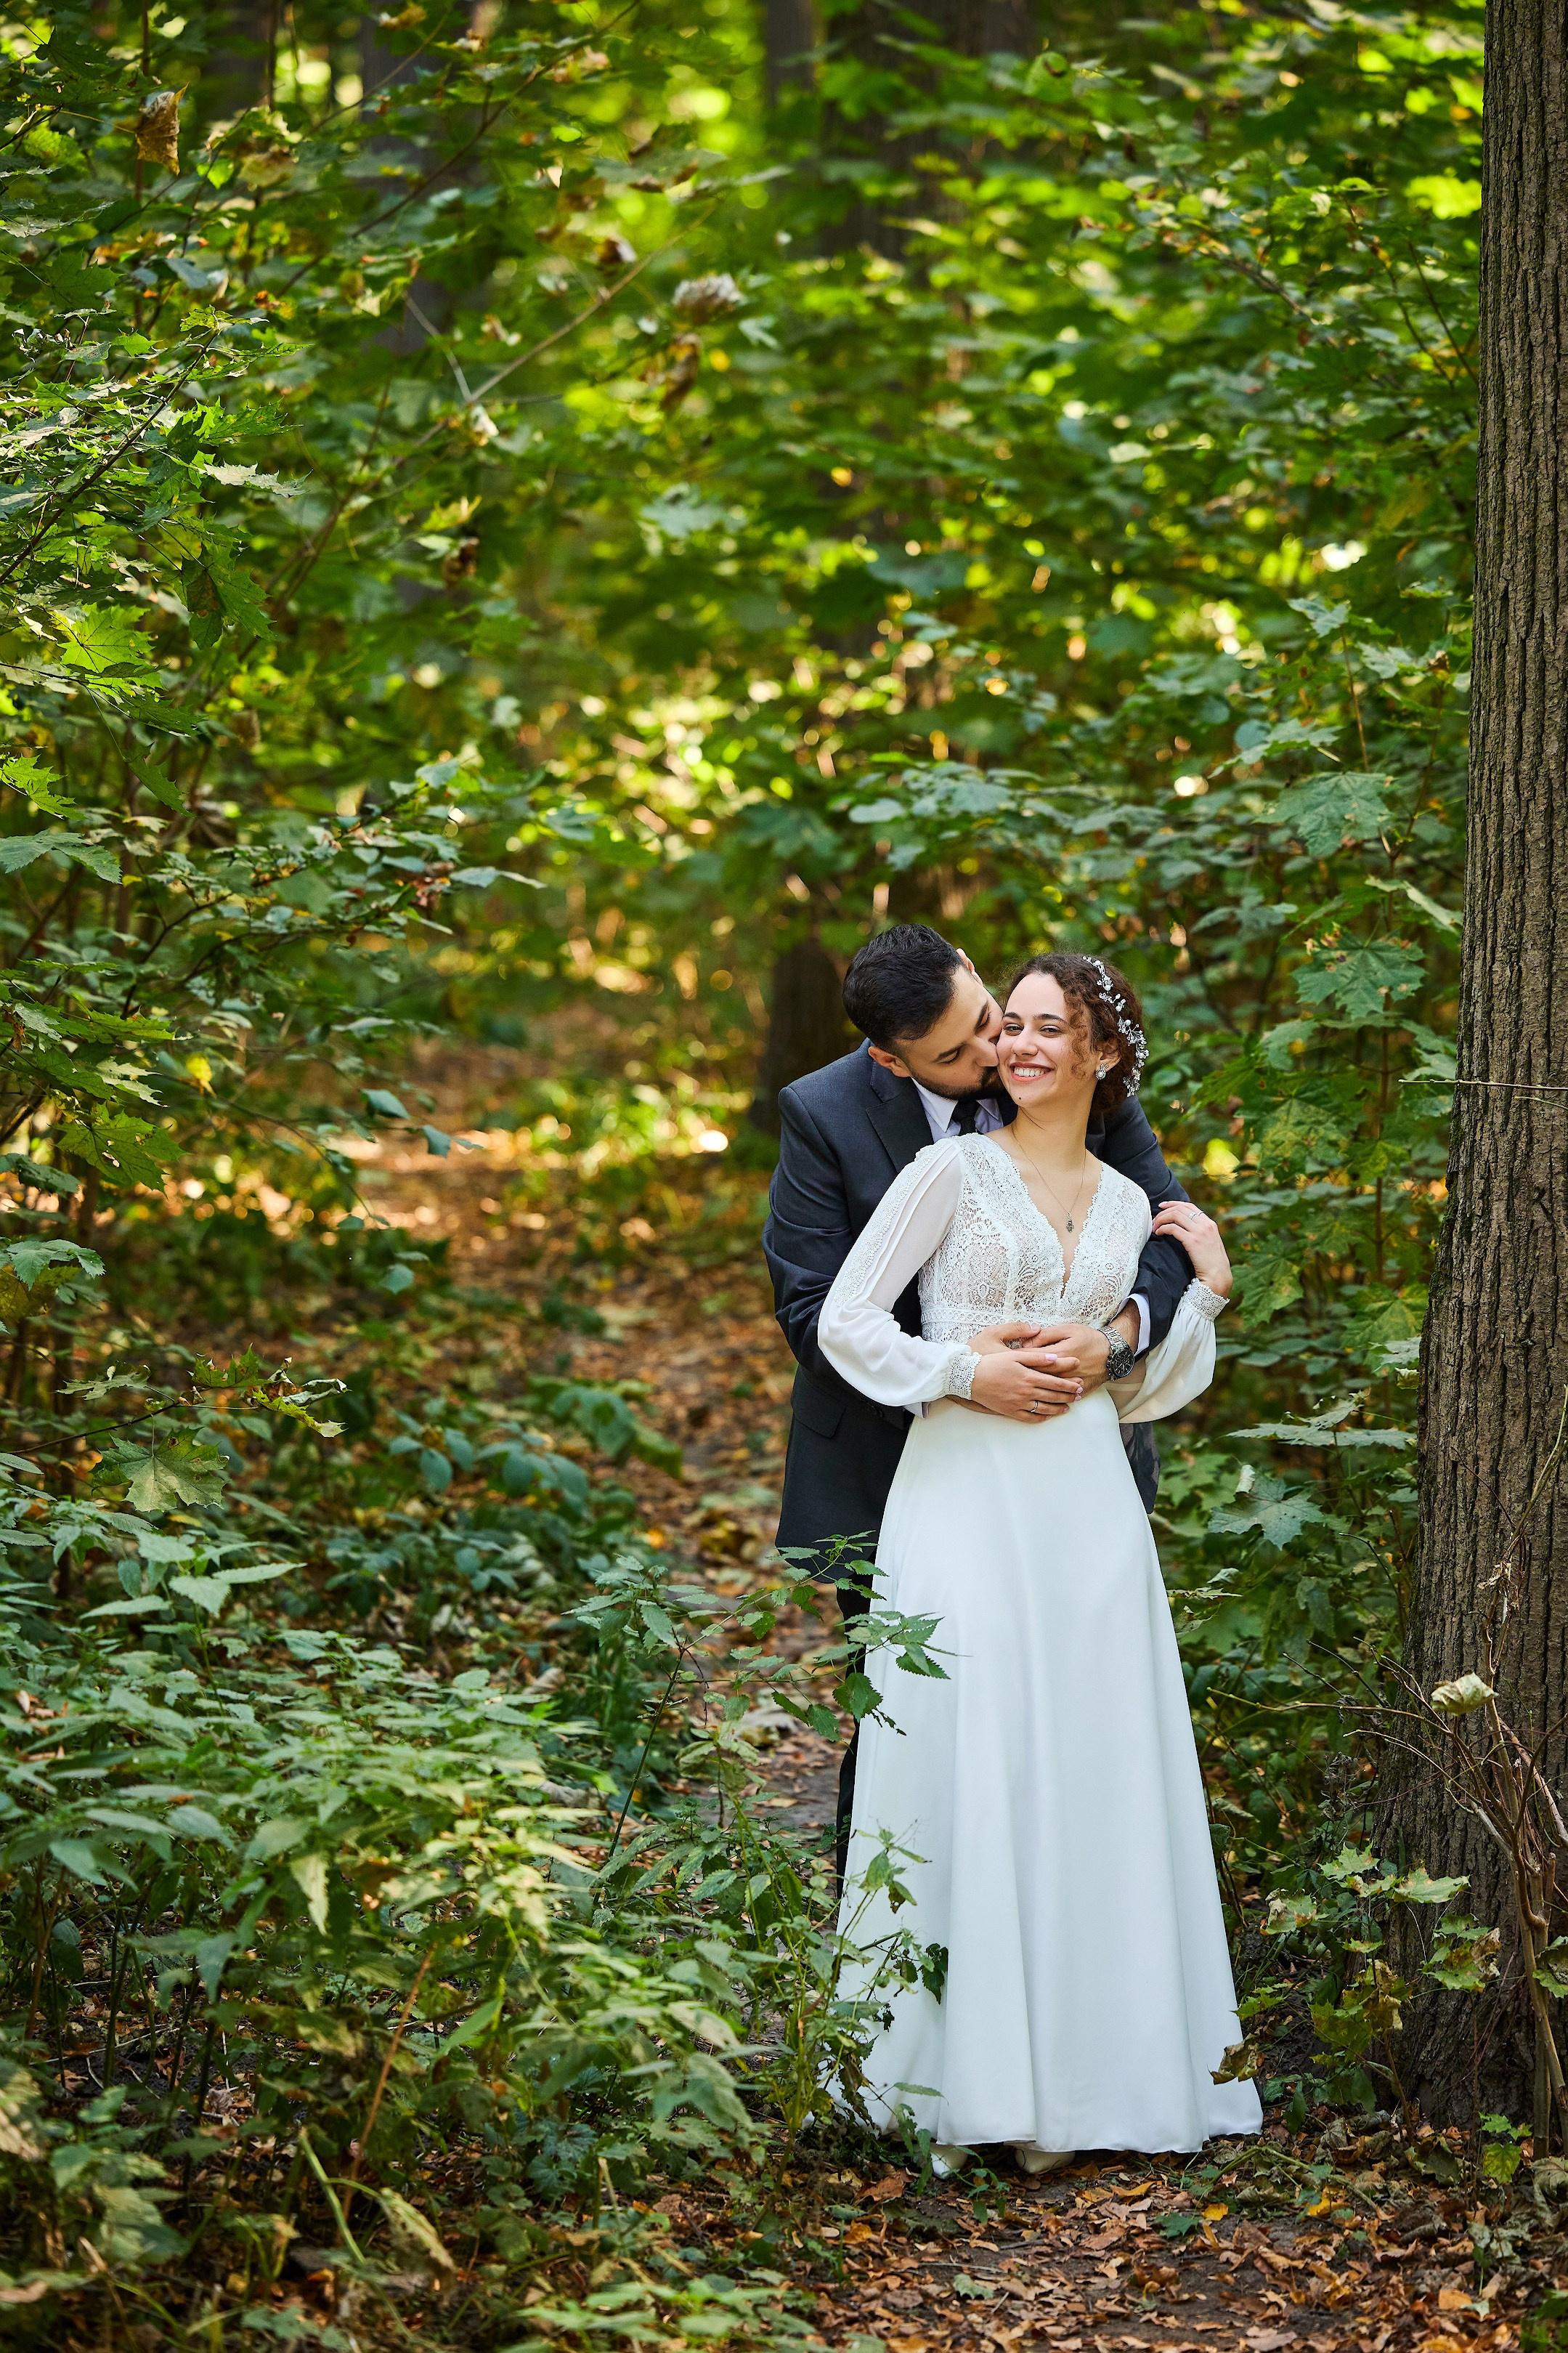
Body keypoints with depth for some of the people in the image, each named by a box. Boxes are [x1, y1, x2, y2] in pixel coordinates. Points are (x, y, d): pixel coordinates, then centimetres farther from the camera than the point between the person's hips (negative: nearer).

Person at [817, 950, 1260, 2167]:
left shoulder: (1129, 1205, 14)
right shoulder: (954, 1172, 2)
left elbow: (1142, 1394, 16)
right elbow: (846, 1321, -3)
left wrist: (1207, 1289, 6)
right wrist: (967, 1373, -11)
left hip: (1088, 1510, 4)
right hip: (966, 1503, -4)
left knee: (1090, 1778, 3)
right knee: (967, 1772, -5)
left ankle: (1078, 2061, 12)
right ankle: (959, 2076, 1)